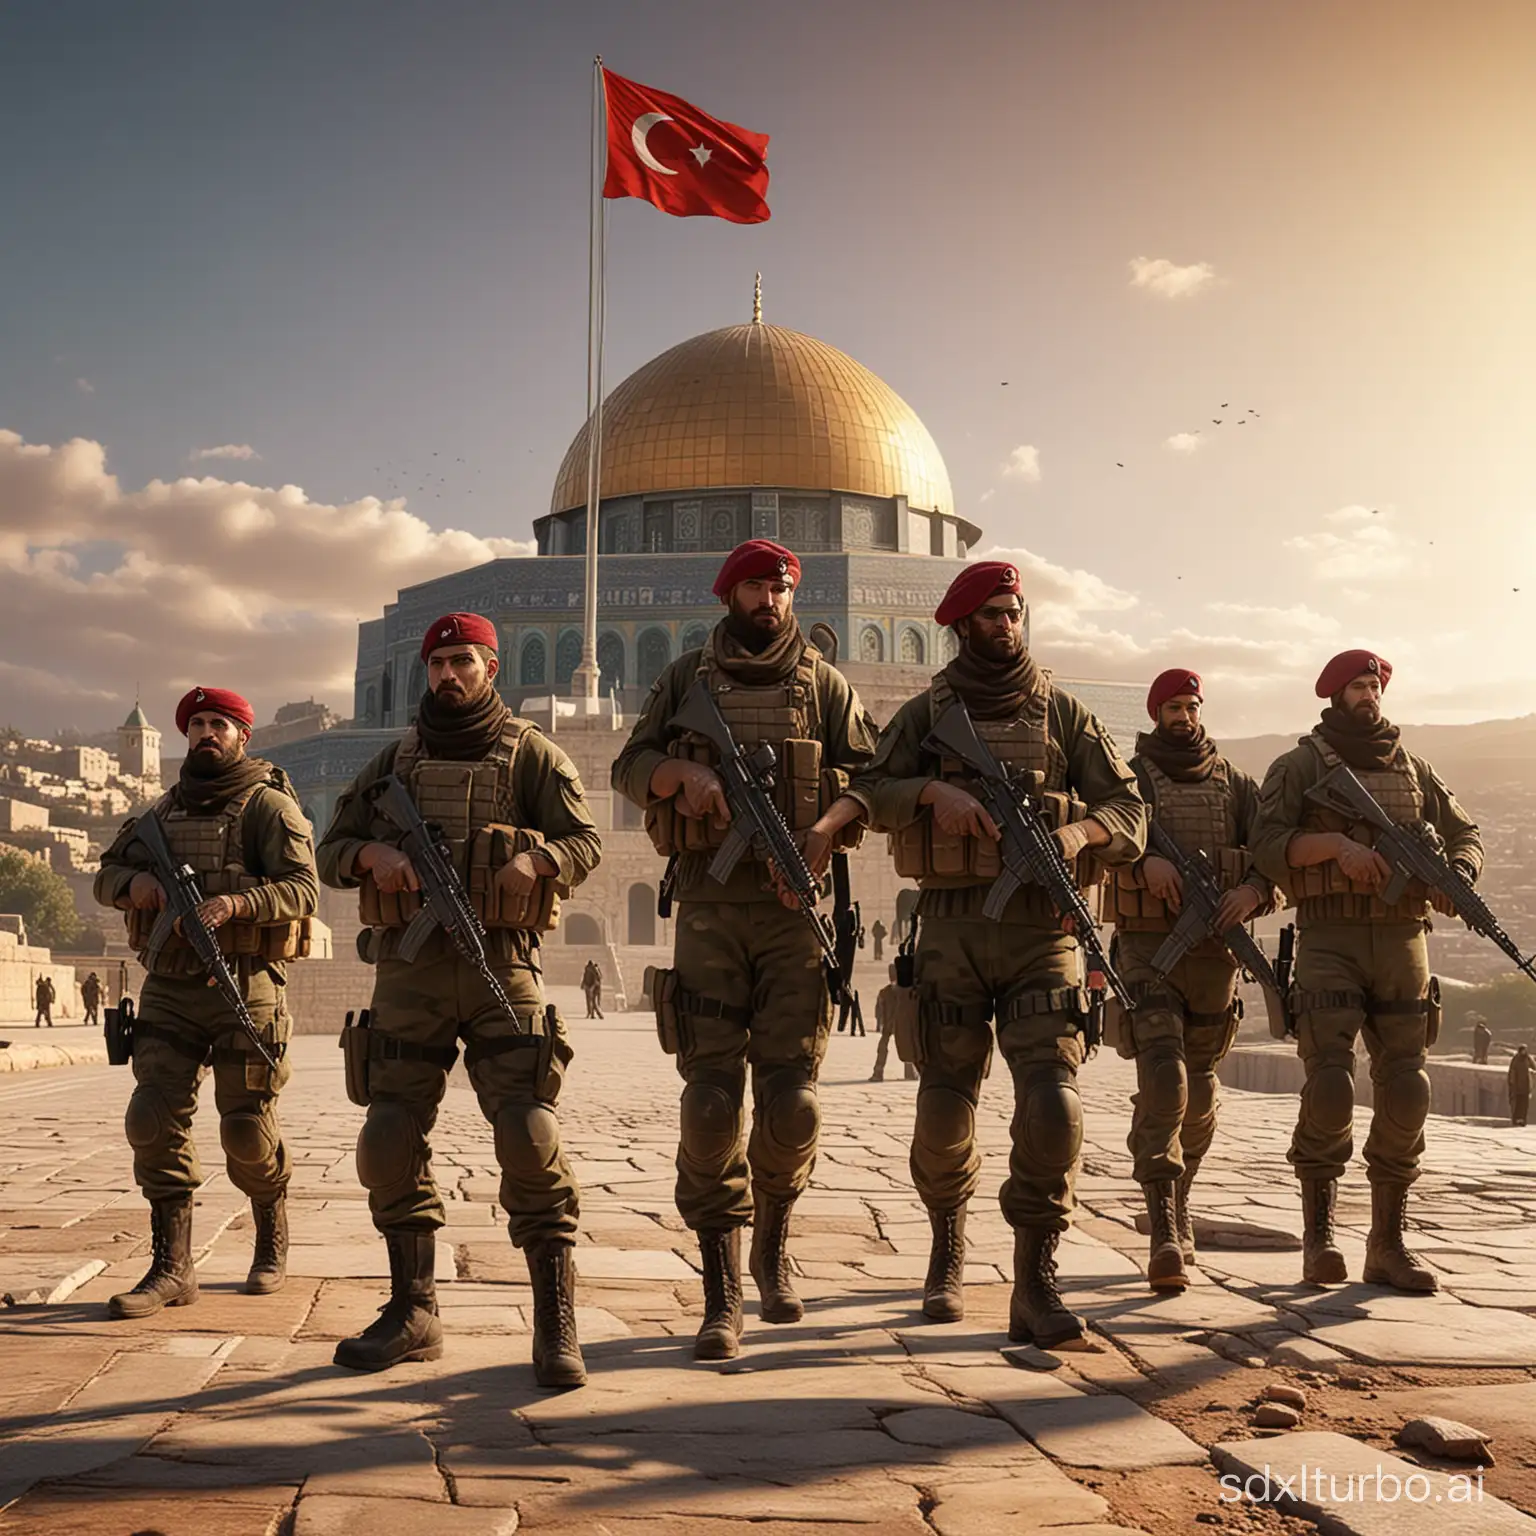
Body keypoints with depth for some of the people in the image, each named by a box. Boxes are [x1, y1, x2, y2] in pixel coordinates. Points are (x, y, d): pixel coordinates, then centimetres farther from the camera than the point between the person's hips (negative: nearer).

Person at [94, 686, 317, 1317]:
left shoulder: (267, 804, -1)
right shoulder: (164, 810, 18)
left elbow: (303, 886, -12)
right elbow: (106, 874, 19)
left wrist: (237, 902, -29)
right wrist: (134, 880, -5)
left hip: (243, 984, -5)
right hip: (168, 986, 5)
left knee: (248, 1129, 0)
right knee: (154, 1118, -7)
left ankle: (272, 1242, 26)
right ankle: (172, 1267, -2)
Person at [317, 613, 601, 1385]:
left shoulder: (530, 752, 7)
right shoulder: (395, 759, 16)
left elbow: (585, 842, -1)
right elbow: (329, 850, 15)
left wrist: (526, 862, -20)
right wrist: (372, 853, -7)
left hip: (500, 960, -3)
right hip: (408, 966, 4)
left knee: (529, 1134, -12)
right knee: (390, 1141, 2)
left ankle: (556, 1325, -5)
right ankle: (412, 1314, 16)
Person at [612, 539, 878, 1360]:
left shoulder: (823, 683, 11)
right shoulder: (687, 678, 12)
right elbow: (630, 766, 10)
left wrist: (829, 825, -12)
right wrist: (685, 772, -11)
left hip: (794, 903, 0)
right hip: (709, 902, 0)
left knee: (791, 1101, -2)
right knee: (711, 1102, -5)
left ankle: (773, 1241, 26)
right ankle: (722, 1295, 1)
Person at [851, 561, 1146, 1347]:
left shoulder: (1062, 714, 11)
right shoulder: (926, 713, 10)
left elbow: (1130, 812, 7)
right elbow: (868, 794, 1)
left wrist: (1080, 832, -13)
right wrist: (932, 790, -16)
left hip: (1041, 927, 0)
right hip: (952, 927, 0)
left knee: (1052, 1103, -13)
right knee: (945, 1106, 3)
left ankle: (1035, 1282, -7)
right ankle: (948, 1244, 29)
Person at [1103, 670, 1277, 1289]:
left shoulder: (1236, 784, 13)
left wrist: (1253, 891, -16)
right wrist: (1144, 860, -29)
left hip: (1215, 950, 4)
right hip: (1147, 943, -3)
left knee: (1199, 1090, 12)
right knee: (1162, 1077, -18)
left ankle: (1177, 1196, 37)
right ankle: (1164, 1236, -21)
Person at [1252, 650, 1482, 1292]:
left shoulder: (1413, 769, 18)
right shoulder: (1298, 767, 6)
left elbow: (1465, 835, 18)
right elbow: (1267, 847, -6)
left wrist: (1455, 875, -4)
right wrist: (1335, 843, -21)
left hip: (1402, 940, 4)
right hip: (1328, 941, -4)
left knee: (1404, 1091, -1)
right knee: (1330, 1085, -15)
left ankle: (1387, 1244, 7)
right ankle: (1318, 1236, -4)